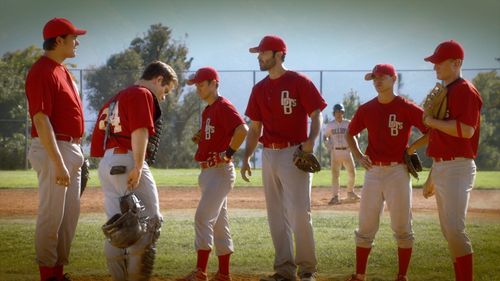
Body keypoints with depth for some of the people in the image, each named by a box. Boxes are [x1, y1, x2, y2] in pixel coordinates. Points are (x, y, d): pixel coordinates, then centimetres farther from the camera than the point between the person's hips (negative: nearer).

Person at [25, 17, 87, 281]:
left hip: (72, 149, 10)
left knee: (70, 214, 13)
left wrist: (76, 155, 17)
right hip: (53, 149, -10)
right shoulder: (41, 71, -14)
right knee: (51, 215, -5)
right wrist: (58, 164, -25)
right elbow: (41, 120, -21)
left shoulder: (62, 70, 16)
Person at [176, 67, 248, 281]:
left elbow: (242, 129, -26)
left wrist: (229, 153, -21)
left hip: (220, 171, -10)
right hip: (208, 172, 10)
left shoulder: (223, 106, -12)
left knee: (203, 217, -16)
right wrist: (200, 139, 8)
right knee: (219, 223, 11)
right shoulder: (207, 111, 18)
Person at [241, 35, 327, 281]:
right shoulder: (259, 89, 14)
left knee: (299, 213, -12)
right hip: (269, 155, 7)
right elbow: (255, 128, 18)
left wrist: (311, 140, -23)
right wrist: (246, 158, 11)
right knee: (276, 215, 7)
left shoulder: (299, 82, -4)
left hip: (295, 154, -7)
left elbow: (316, 114, -7)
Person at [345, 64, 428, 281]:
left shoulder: (407, 108, -5)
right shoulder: (366, 109, 7)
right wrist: (358, 156, 7)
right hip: (373, 171, 4)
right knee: (365, 226, 5)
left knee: (401, 227, 0)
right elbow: (350, 133, 21)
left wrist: (410, 149, -9)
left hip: (398, 172, -4)